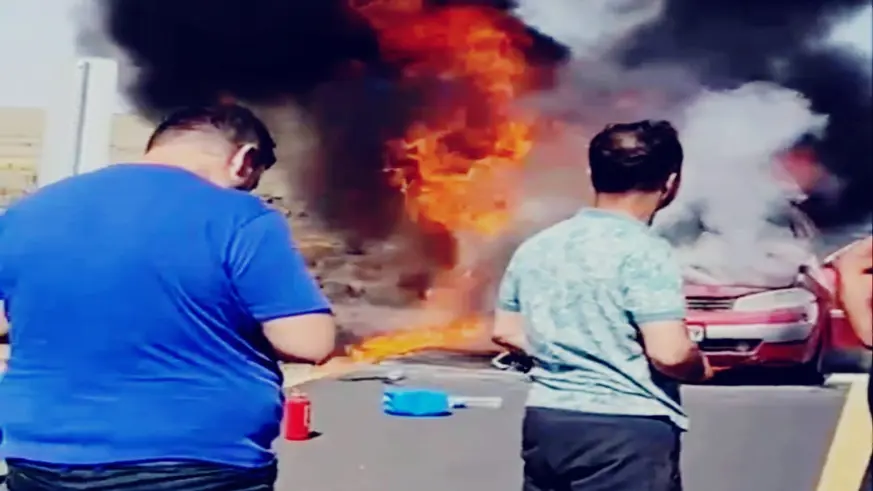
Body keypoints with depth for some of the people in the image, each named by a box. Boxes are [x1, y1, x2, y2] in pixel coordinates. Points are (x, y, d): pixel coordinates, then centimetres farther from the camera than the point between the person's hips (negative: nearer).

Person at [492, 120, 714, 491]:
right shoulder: (644, 251, -14)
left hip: (546, 421, 7)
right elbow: (669, 353, -20)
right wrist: (702, 367, 1)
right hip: (626, 430, -7)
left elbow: (505, 332, 13)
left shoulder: (536, 246, 6)